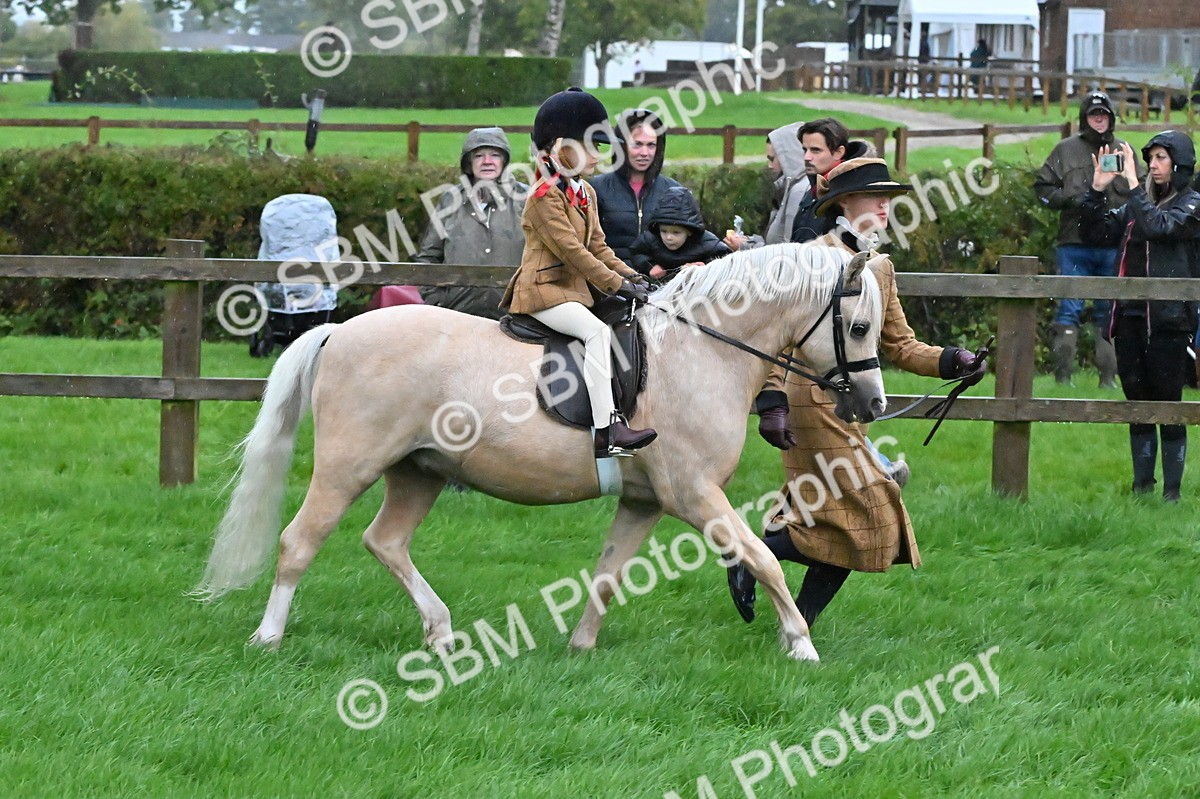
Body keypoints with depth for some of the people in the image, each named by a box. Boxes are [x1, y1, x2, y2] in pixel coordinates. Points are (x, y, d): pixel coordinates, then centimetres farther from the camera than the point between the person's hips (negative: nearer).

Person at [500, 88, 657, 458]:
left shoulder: (586, 194, 16)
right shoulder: (544, 197, -14)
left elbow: (597, 247, 17)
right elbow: (571, 250, -20)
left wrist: (631, 277, 2)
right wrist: (617, 285, -21)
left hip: (575, 289, 10)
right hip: (543, 292, -10)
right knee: (597, 330, -30)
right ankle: (606, 430, -38)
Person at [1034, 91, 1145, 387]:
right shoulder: (1066, 150, 5)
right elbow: (1043, 187, 7)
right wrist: (1069, 200, -9)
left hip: (1113, 247, 2)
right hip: (1074, 243, -2)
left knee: (1109, 312, 7)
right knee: (1069, 310, -5)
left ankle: (1108, 376, 12)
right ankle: (1063, 374, -3)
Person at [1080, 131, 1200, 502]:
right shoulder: (1139, 202, 15)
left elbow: (1157, 227, -21)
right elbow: (1097, 232, 12)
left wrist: (1132, 184, -19)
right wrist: (1097, 190, 0)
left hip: (1169, 318, -6)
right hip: (1131, 316, 6)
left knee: (1168, 403, -4)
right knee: (1137, 402, 9)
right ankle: (1142, 485, 16)